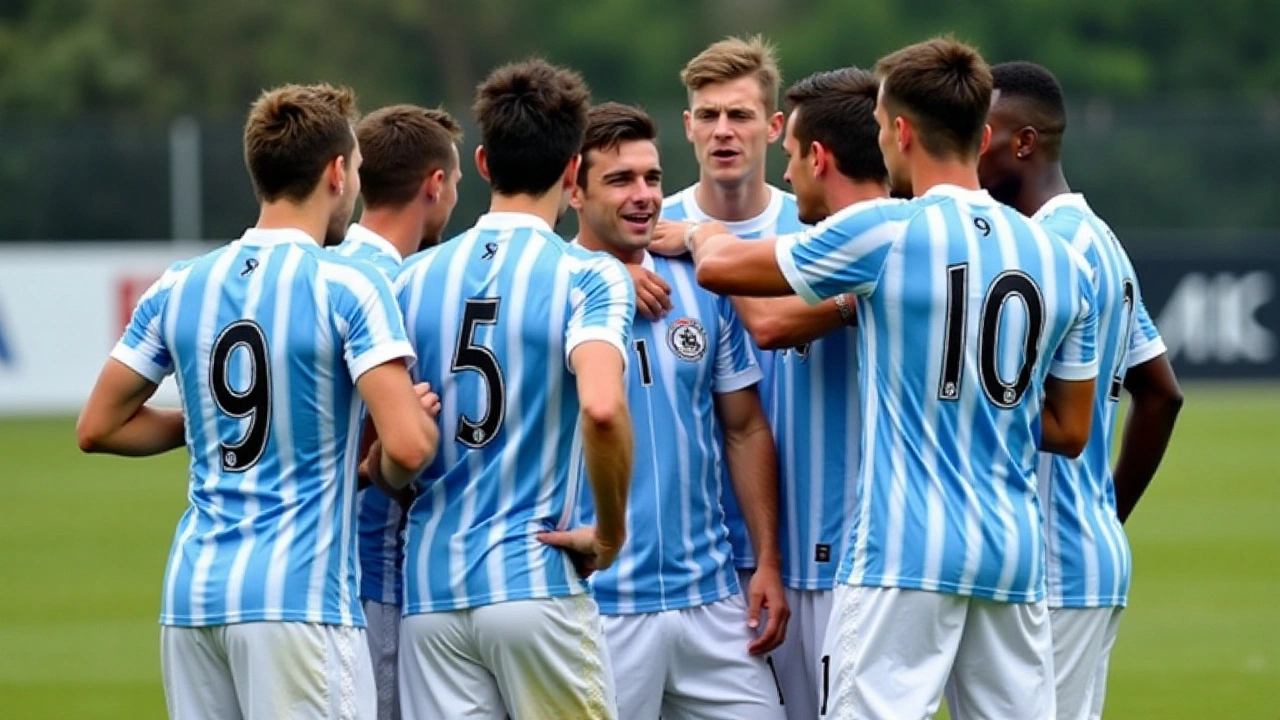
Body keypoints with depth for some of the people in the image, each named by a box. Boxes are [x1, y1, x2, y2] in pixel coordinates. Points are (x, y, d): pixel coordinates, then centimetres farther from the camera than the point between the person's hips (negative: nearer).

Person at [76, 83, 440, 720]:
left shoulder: (178, 288, 8)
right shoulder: (348, 289, -8)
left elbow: (99, 427, 15)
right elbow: (408, 447, -16)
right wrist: (383, 474, 6)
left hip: (192, 592, 6)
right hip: (301, 596, -6)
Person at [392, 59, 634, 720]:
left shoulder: (414, 278, 8)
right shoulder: (588, 277, -5)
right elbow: (601, 407, -23)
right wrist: (610, 532, -9)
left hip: (429, 586, 4)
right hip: (537, 582, -4)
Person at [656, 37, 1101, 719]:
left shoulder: (882, 232, -7)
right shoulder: (1061, 260, 8)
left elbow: (719, 267, 4)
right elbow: (1069, 431, 15)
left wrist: (700, 233, 26)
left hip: (905, 556, -5)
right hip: (1016, 557, 5)